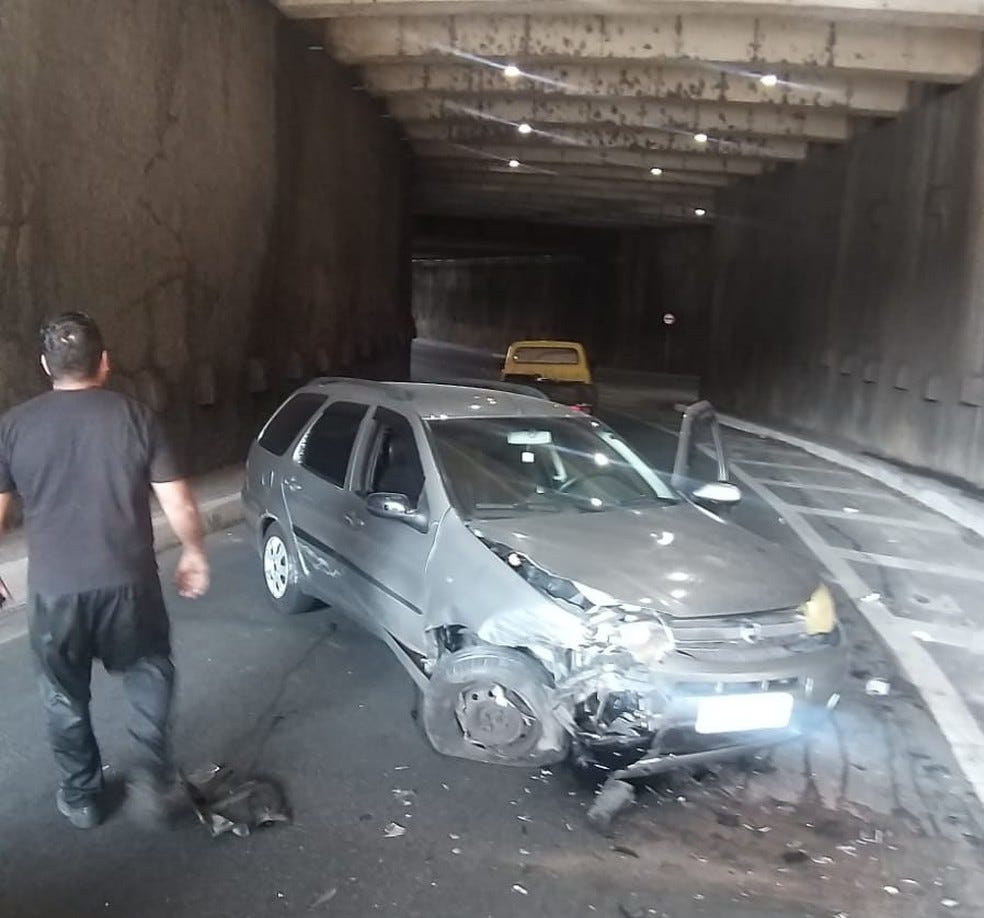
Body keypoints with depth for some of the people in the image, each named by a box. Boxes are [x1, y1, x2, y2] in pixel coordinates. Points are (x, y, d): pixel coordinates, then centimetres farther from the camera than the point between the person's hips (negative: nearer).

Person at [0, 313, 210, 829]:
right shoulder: (136, 417, -6)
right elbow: (179, 505, -5)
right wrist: (194, 553, 11)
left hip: (52, 589, 1)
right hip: (128, 582, 0)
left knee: (64, 696, 21)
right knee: (148, 670, 25)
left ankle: (82, 797, 35)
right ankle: (153, 774, 15)